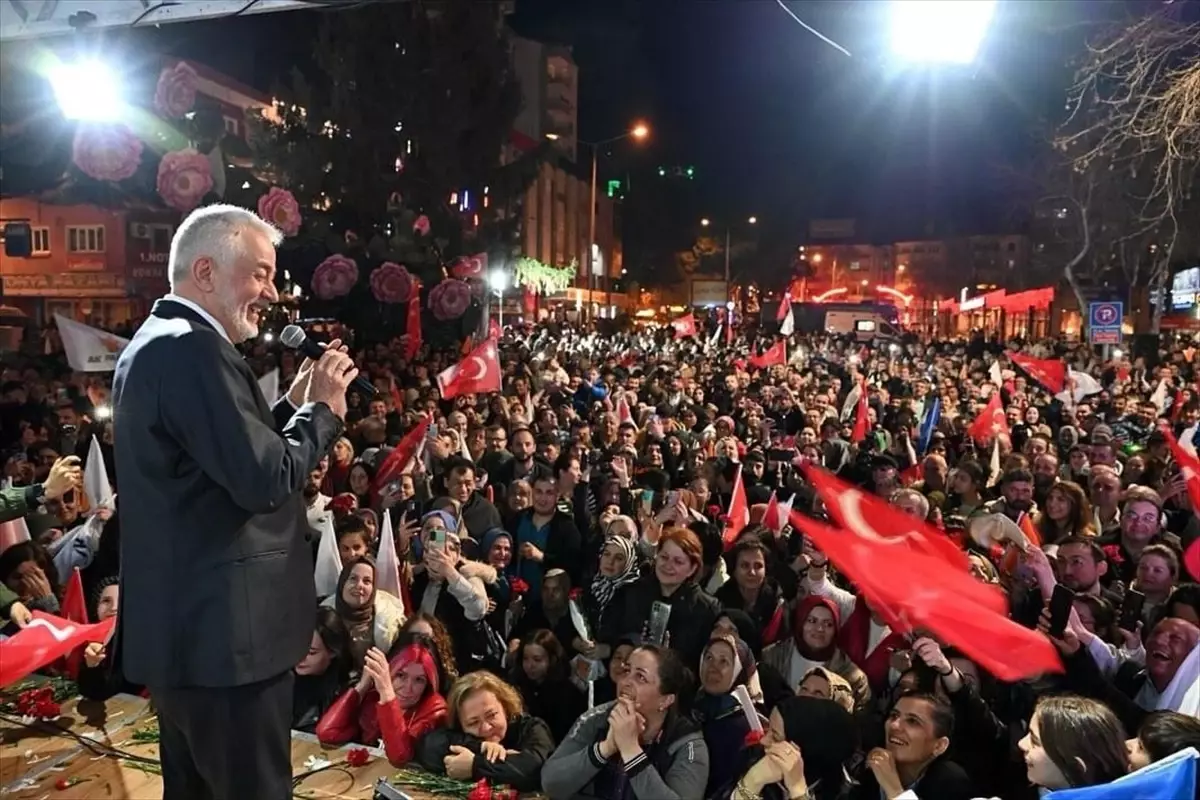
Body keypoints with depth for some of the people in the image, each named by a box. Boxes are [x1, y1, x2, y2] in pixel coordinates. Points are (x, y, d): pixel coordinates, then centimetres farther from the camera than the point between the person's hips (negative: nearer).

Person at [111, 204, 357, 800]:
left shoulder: (155, 344, 14)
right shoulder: (193, 349, -19)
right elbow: (265, 481, -25)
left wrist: (293, 406, 9)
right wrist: (321, 408, -11)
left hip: (181, 626, 11)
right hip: (222, 633, -11)